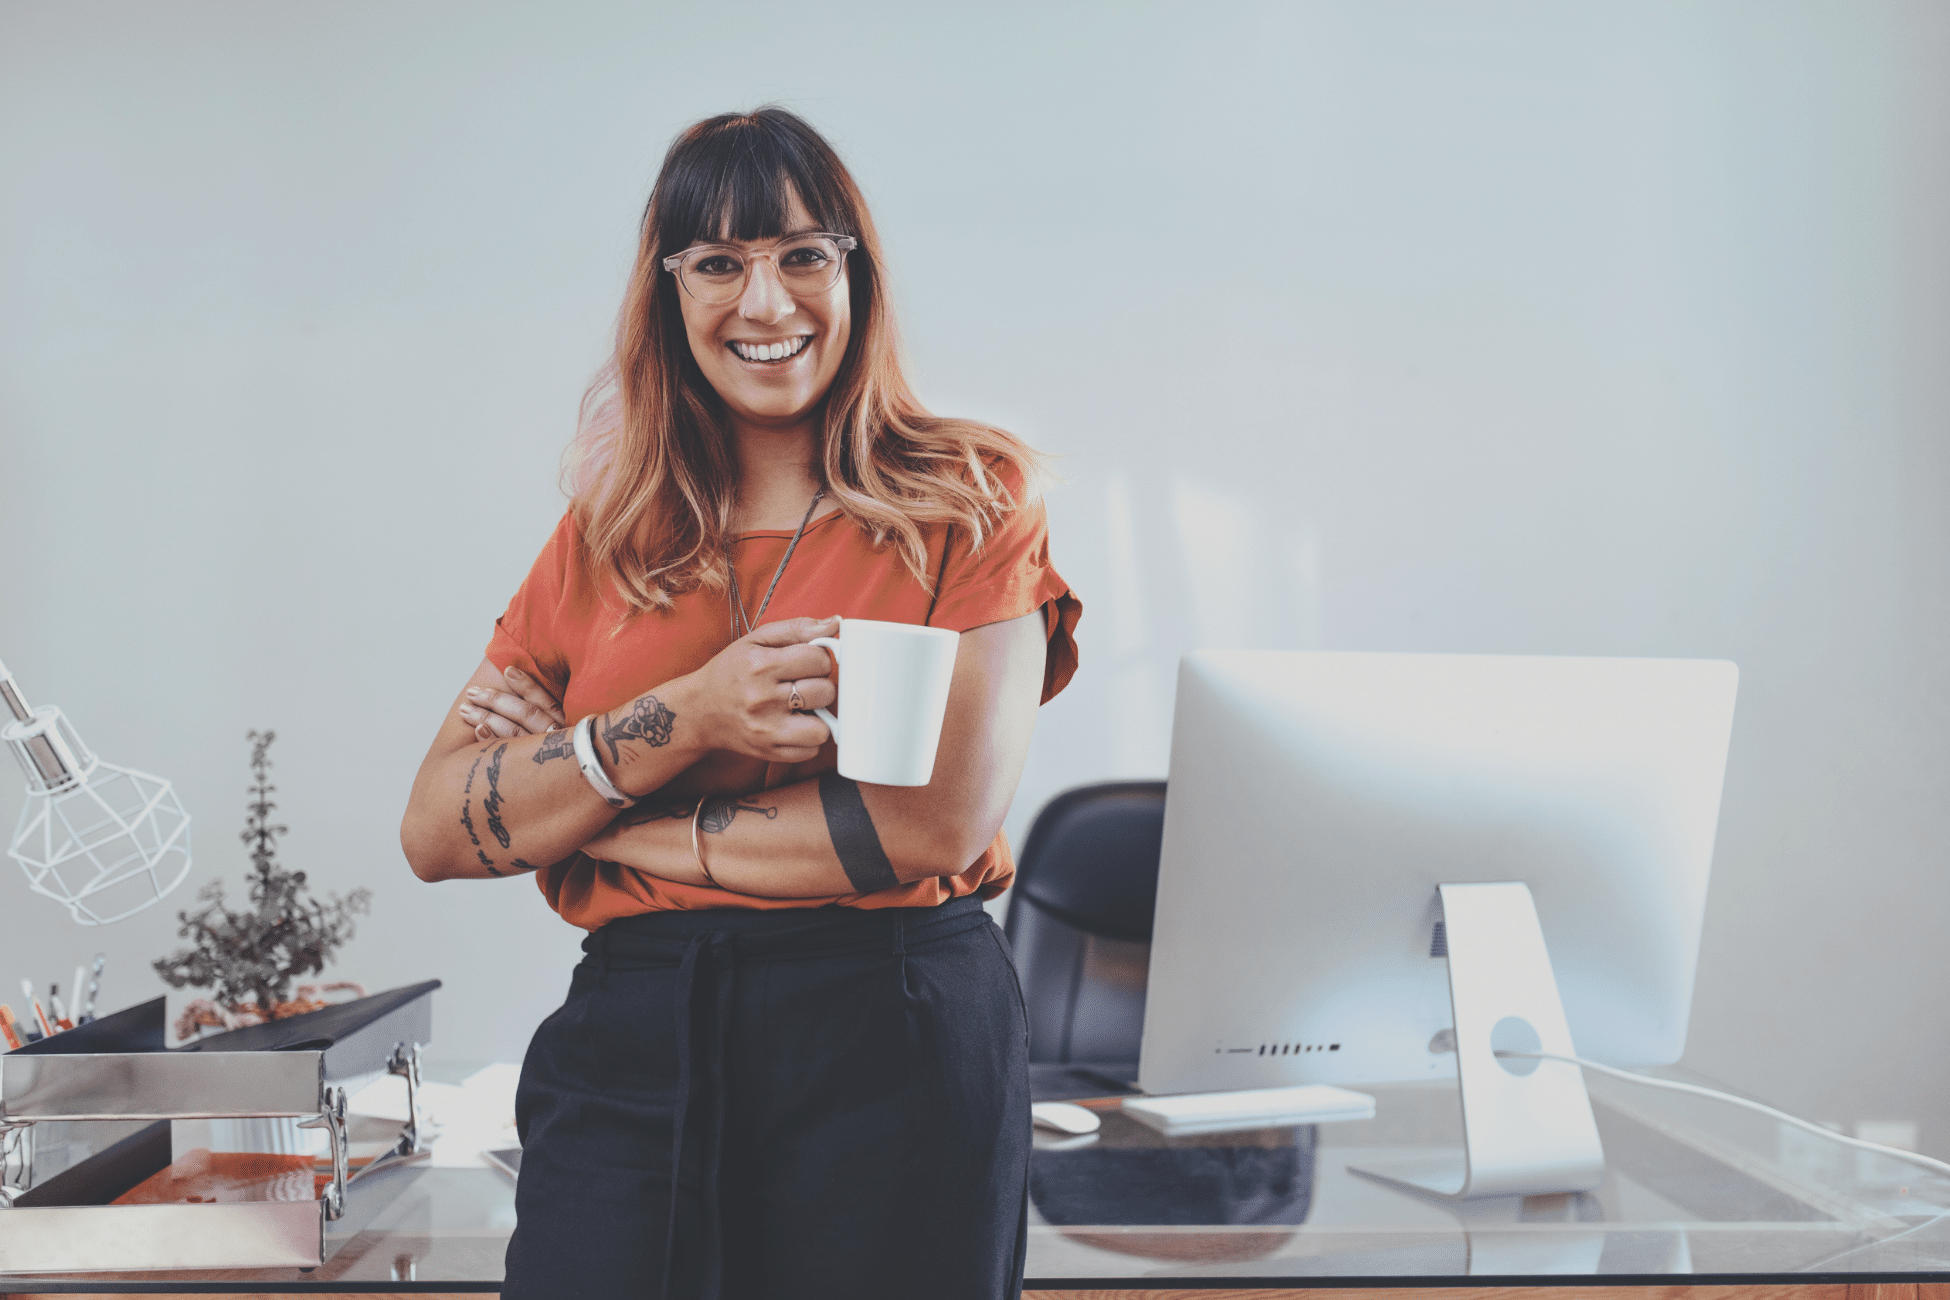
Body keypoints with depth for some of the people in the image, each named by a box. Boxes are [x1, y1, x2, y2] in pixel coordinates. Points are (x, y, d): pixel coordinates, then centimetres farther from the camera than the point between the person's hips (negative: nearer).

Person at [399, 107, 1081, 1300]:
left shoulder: (969, 501, 1)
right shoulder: (609, 534, 10)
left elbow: (946, 822, -12)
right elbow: (435, 833, 3)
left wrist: (593, 820, -5)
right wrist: (687, 718, -13)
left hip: (898, 1041, -2)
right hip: (631, 1052, 2)